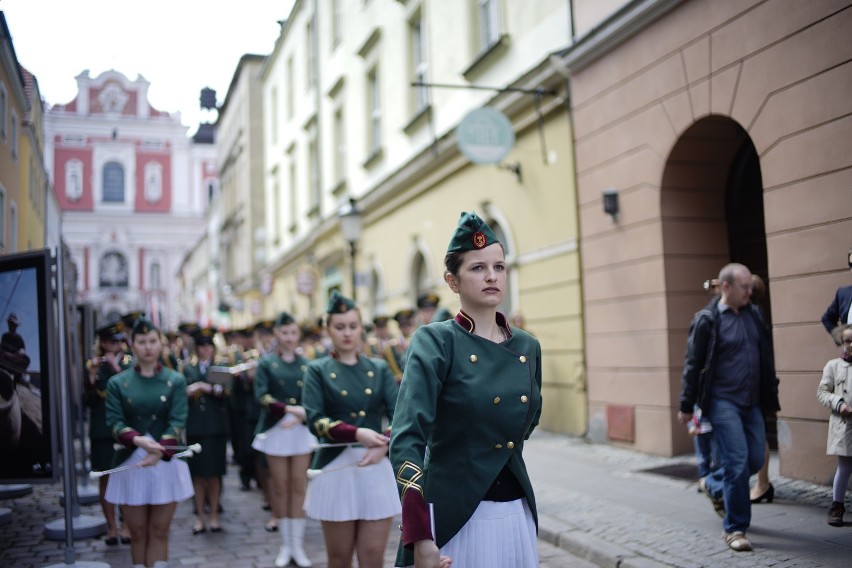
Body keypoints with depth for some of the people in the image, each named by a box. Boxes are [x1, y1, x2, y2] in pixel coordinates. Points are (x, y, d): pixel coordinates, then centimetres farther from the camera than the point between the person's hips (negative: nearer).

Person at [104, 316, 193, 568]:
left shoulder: (176, 380, 0)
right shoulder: (117, 383, 2)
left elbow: (178, 421, -8)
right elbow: (115, 421, -5)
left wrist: (159, 451, -25)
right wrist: (138, 440, -25)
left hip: (166, 462, 0)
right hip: (130, 463, 1)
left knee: (159, 532, 5)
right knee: (137, 533, 7)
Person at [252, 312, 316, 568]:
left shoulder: (306, 364, 5)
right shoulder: (266, 362, 1)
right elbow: (262, 396, -9)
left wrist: (300, 416, -18)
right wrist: (289, 408, -21)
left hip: (301, 429, 1)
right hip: (275, 429, -1)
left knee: (299, 486, 3)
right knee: (280, 487, 4)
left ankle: (298, 545, 10)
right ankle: (285, 544, 15)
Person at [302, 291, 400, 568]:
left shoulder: (379, 368, 9)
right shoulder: (318, 370, 2)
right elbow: (315, 420, -10)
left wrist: (384, 443, -21)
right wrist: (357, 433, -24)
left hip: (377, 467, 2)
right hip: (335, 467, -1)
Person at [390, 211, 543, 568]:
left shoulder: (528, 347, 5)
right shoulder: (434, 341, -12)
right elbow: (406, 439, -22)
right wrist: (419, 538, -28)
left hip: (517, 513, 5)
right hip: (454, 516, -5)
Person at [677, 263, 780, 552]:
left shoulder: (754, 314, 9)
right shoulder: (707, 320, -8)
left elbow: (766, 359, 18)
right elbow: (693, 365, -5)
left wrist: (771, 397, 18)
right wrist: (686, 406, -4)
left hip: (752, 403, 6)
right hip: (722, 402, -6)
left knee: (755, 460, 8)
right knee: (737, 462, -8)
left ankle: (713, 485, 36)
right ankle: (735, 529, 6)